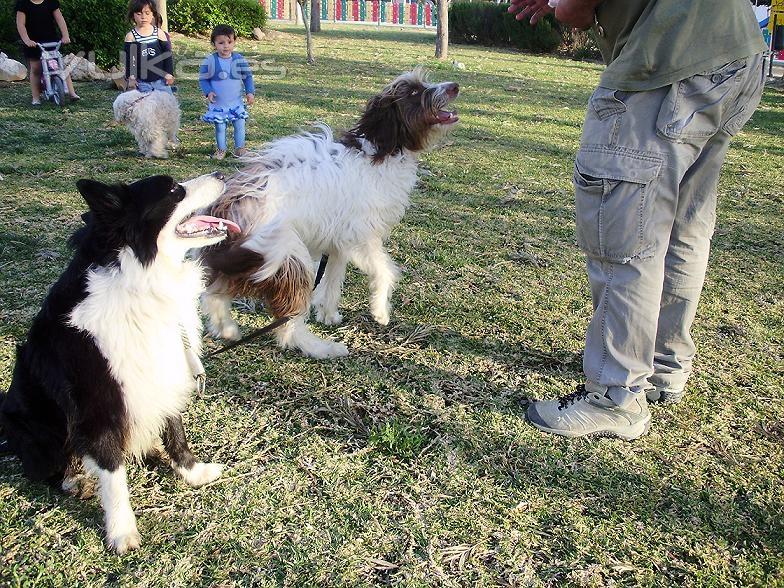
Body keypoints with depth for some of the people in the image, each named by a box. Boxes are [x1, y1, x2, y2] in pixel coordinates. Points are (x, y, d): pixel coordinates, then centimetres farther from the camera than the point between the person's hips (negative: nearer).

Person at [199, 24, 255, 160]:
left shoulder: (239, 59, -4)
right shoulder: (210, 61, -9)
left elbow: (248, 76, 5)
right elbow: (203, 79, -2)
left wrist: (249, 92, -6)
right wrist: (208, 92, -17)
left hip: (236, 102, 1)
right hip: (217, 103, -1)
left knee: (240, 125, 6)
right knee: (220, 127, 8)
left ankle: (239, 148, 23)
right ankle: (221, 149, 23)